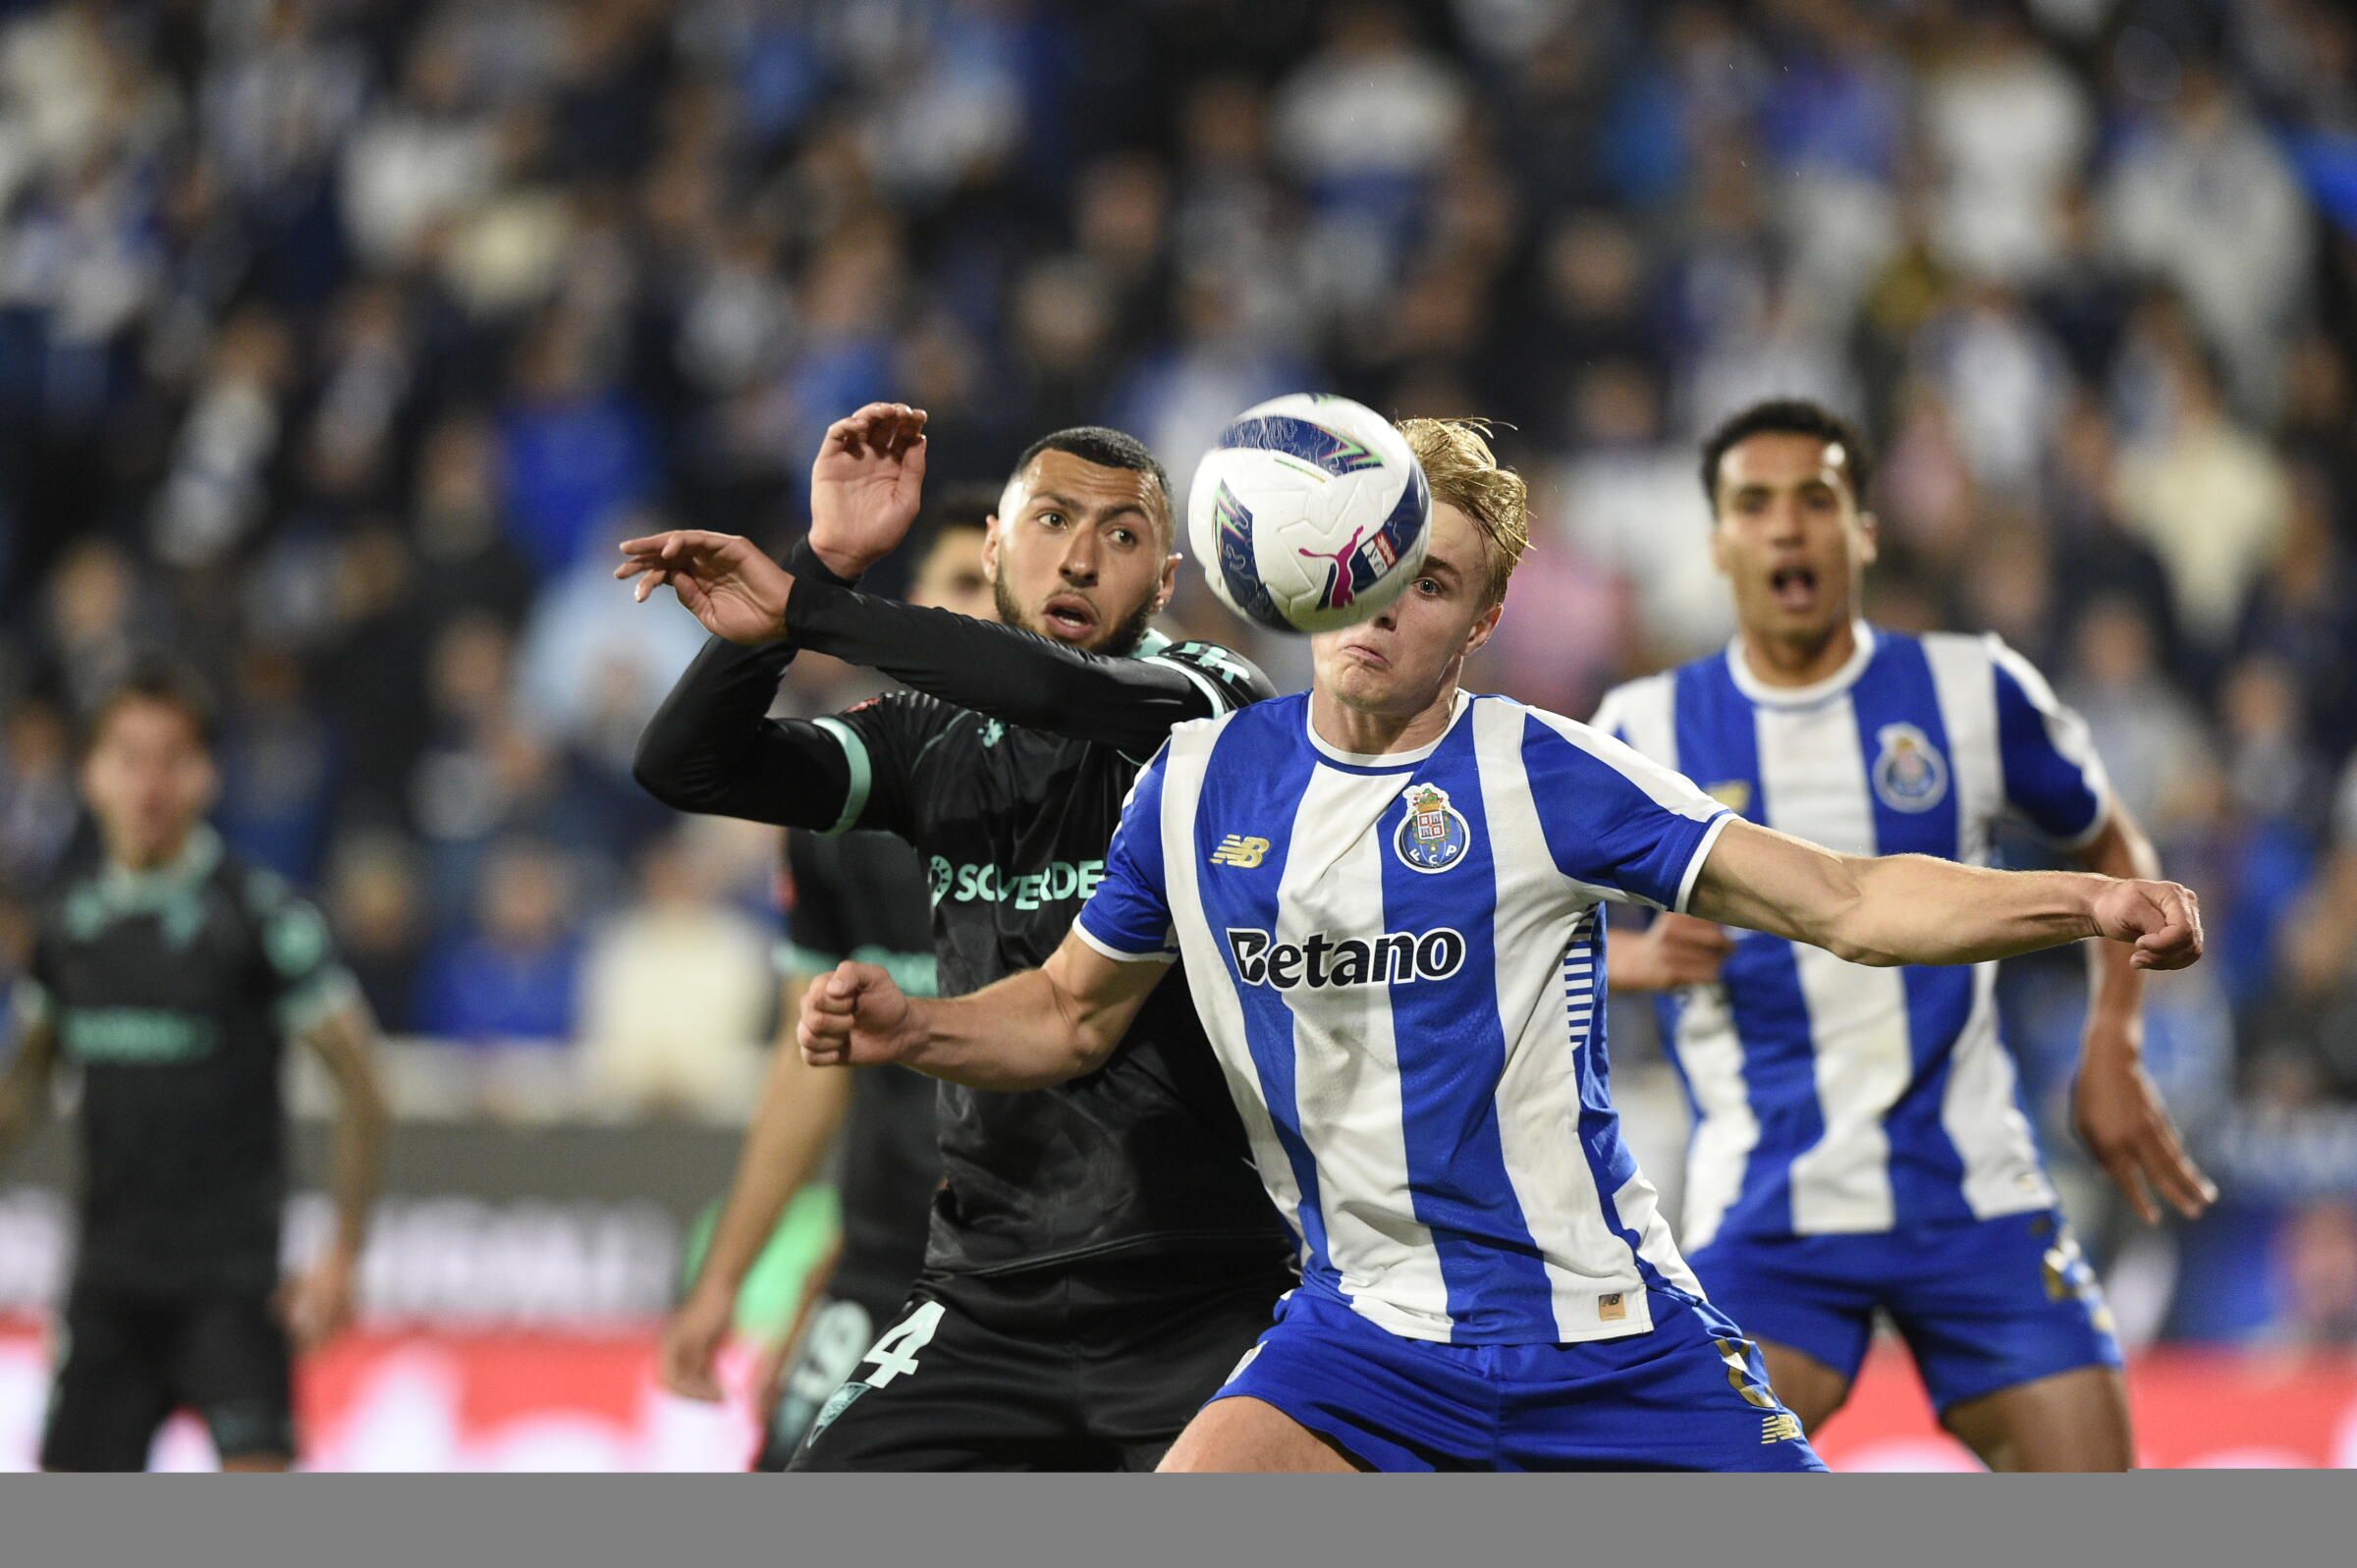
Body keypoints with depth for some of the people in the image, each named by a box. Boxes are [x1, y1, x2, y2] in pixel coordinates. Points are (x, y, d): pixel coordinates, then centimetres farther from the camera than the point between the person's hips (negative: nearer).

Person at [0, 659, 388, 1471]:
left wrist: (342, 1252, -10)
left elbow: (357, 1079, -6)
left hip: (232, 1273, -5)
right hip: (109, 1274, 5)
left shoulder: (260, 913, -9)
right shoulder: (69, 920, 6)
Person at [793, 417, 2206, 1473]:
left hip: (1600, 1335, -2)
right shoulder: (1200, 781, 1)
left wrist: (2084, 902, -26)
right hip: (1368, 1332, 3)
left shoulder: (1542, 775, -10)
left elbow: (1843, 902, -12)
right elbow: (1073, 1014, 16)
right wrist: (909, 1030, -3)